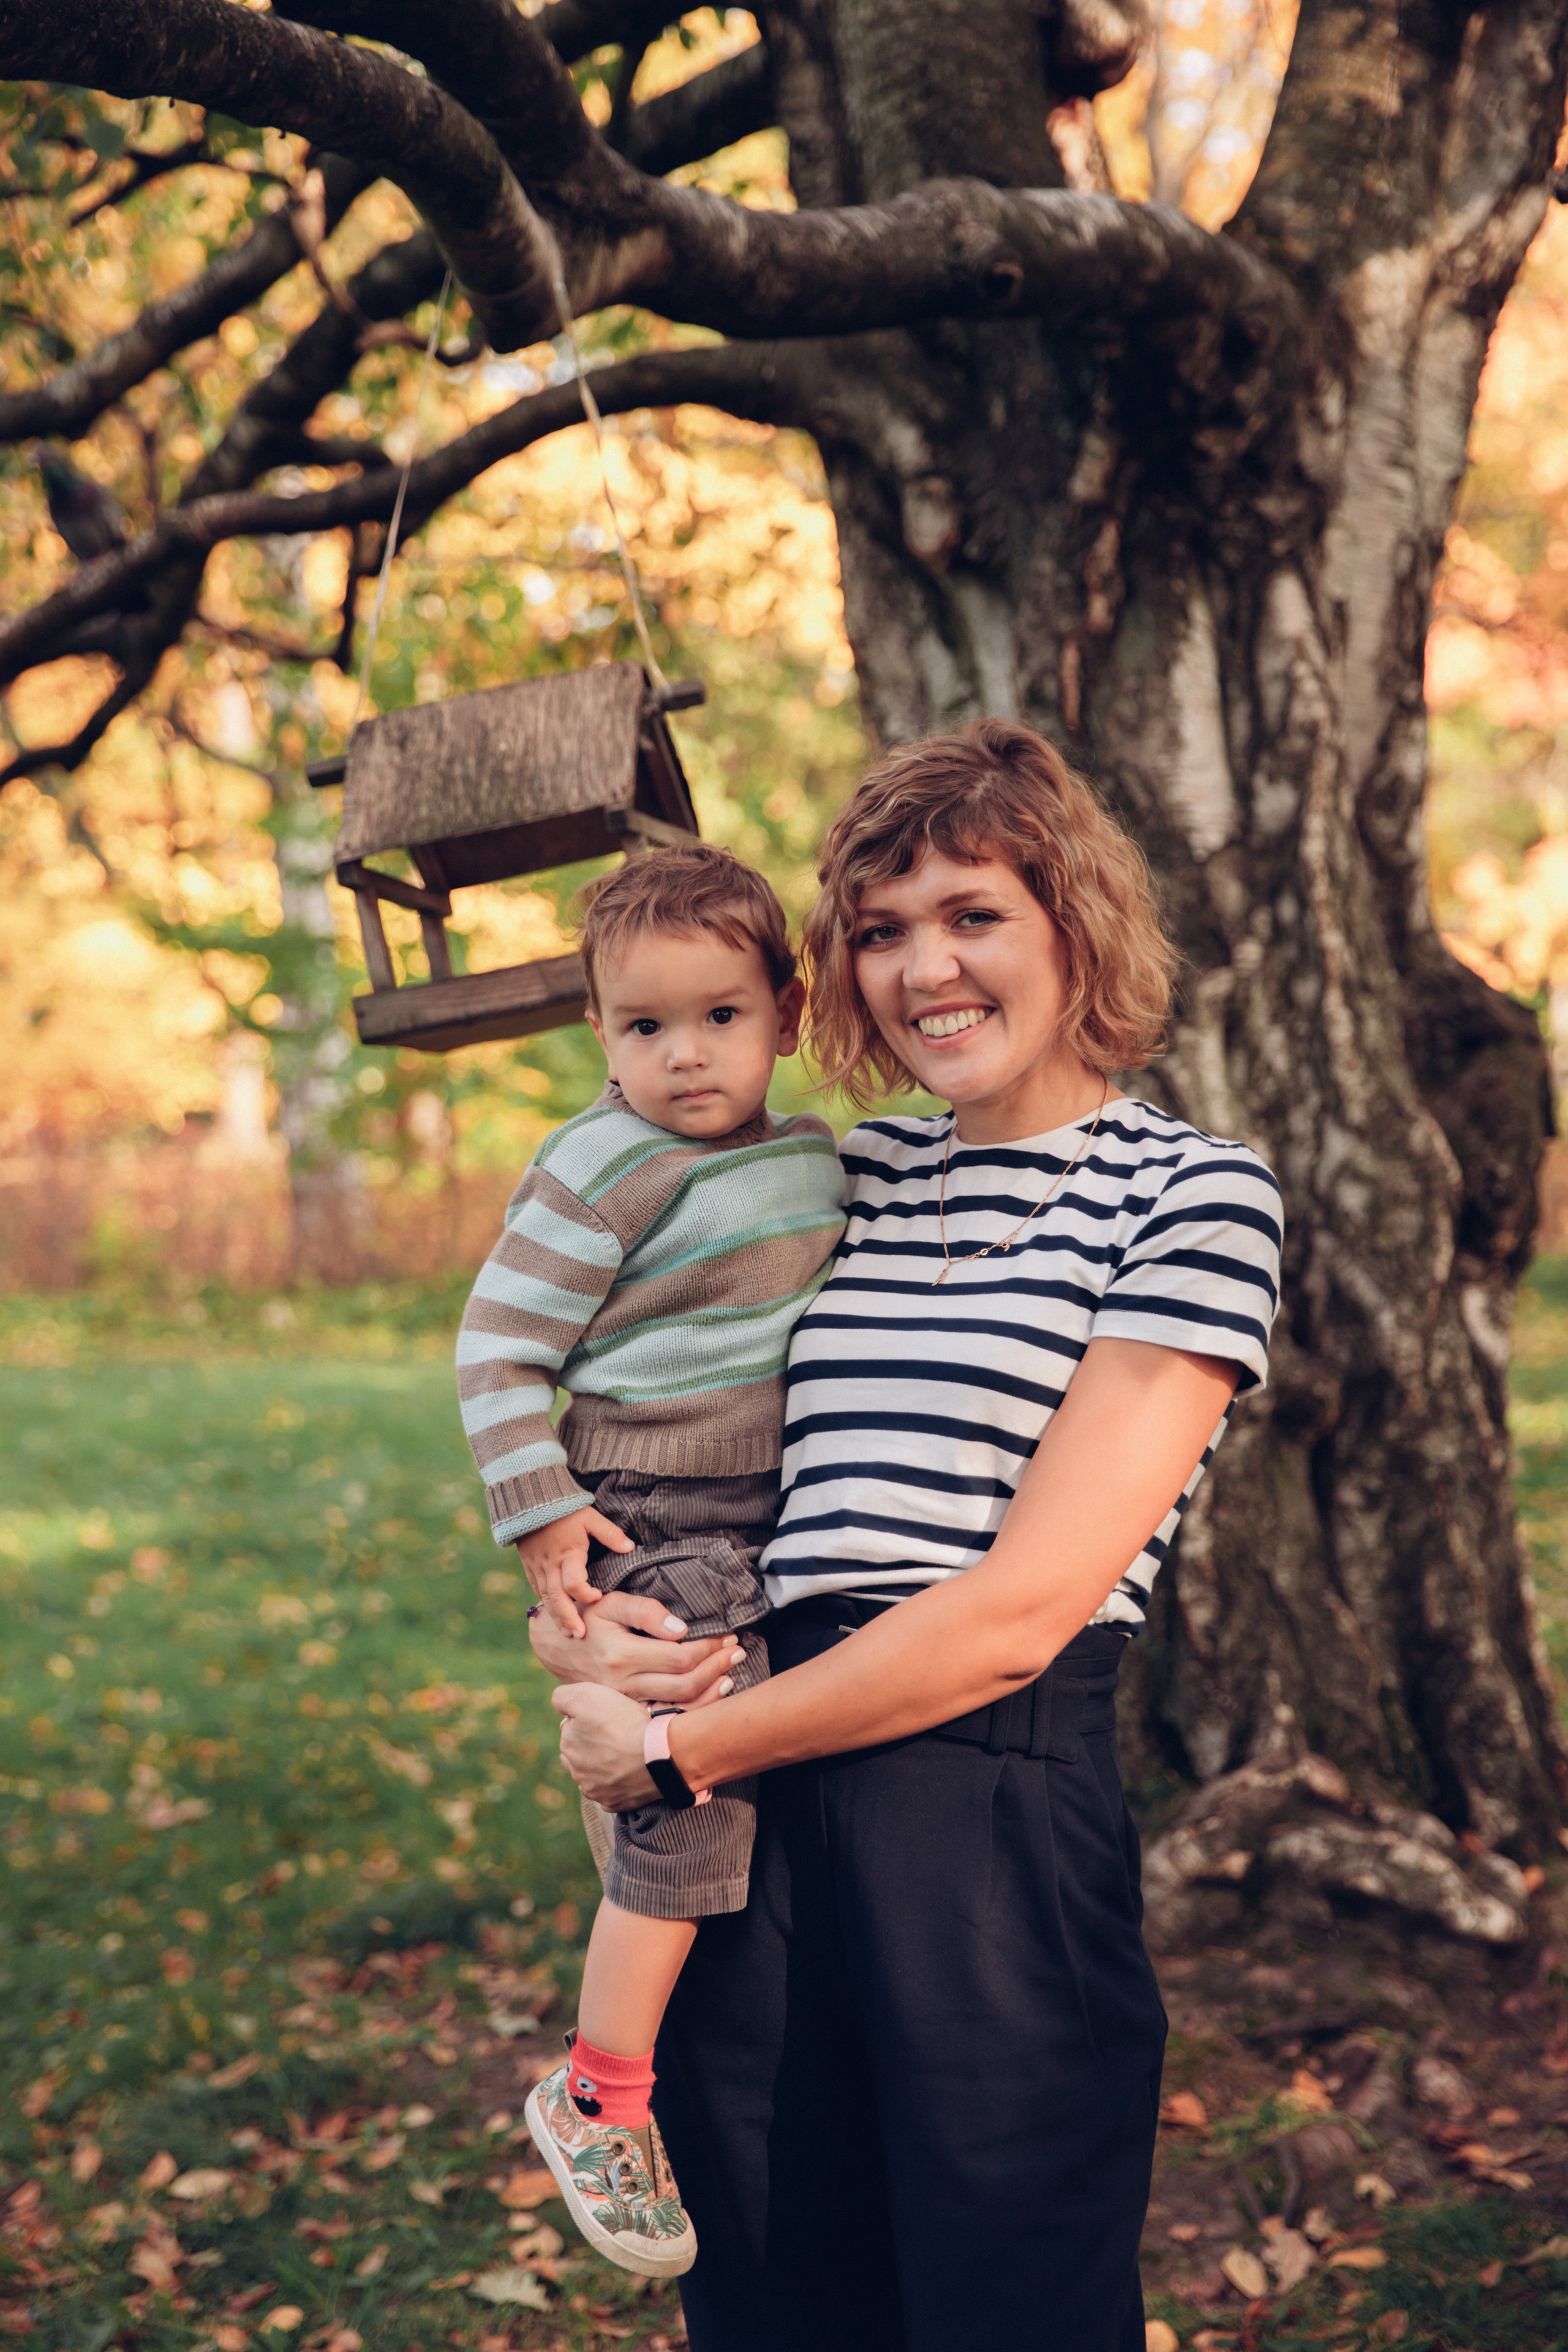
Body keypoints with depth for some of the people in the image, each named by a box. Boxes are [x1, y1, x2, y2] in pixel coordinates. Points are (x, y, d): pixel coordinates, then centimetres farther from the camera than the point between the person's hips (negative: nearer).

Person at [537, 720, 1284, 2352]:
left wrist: (679, 1750, -8)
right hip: (757, 1830, 5)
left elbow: (1025, 1607, -12)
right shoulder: (852, 1176, 12)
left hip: (997, 1827, -5)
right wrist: (576, 1626, -4)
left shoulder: (1189, 1194, -3)